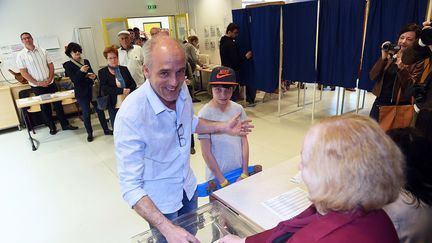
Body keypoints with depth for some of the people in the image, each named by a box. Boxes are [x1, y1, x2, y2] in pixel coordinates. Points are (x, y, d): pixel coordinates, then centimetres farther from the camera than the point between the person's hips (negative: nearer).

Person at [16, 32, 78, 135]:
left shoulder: (42, 51, 2)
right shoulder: (21, 56, -5)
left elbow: (51, 65, 3)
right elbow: (23, 72, -8)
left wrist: (49, 79, -9)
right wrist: (37, 83, -14)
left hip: (50, 83, 2)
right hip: (37, 86, -2)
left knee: (58, 103, 6)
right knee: (45, 107, 8)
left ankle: (65, 124, 15)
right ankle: (52, 127, 20)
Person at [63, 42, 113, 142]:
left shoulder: (86, 61, 9)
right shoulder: (68, 65, -4)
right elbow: (73, 79, -13)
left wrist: (94, 76, -11)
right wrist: (81, 71, -28)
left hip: (92, 90, 4)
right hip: (81, 92, -4)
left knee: (99, 109, 7)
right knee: (86, 113, 5)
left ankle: (106, 129, 18)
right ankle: (89, 133, 18)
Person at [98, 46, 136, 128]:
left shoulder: (124, 69, 8)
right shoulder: (102, 72, -1)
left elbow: (133, 84, 6)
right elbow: (105, 90, -11)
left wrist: (129, 90, -16)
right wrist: (121, 91, -19)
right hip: (114, 106, -2)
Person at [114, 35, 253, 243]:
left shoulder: (181, 90, -13)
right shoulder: (130, 116, -33)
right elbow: (130, 186, -31)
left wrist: (223, 127, 0)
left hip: (188, 187, 6)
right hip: (158, 202, -5)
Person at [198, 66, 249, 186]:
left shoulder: (238, 109, -7)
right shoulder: (205, 114, -18)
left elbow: (244, 141, -1)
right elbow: (206, 152, -14)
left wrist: (245, 172, -4)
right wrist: (223, 181, -12)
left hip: (239, 172, 4)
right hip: (217, 176, -3)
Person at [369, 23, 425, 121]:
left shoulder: (418, 61, -4)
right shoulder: (391, 54, 6)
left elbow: (412, 88, -12)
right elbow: (372, 77, -2)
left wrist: (401, 68, -25)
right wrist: (383, 58, -14)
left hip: (399, 106, -4)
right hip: (379, 102, 4)